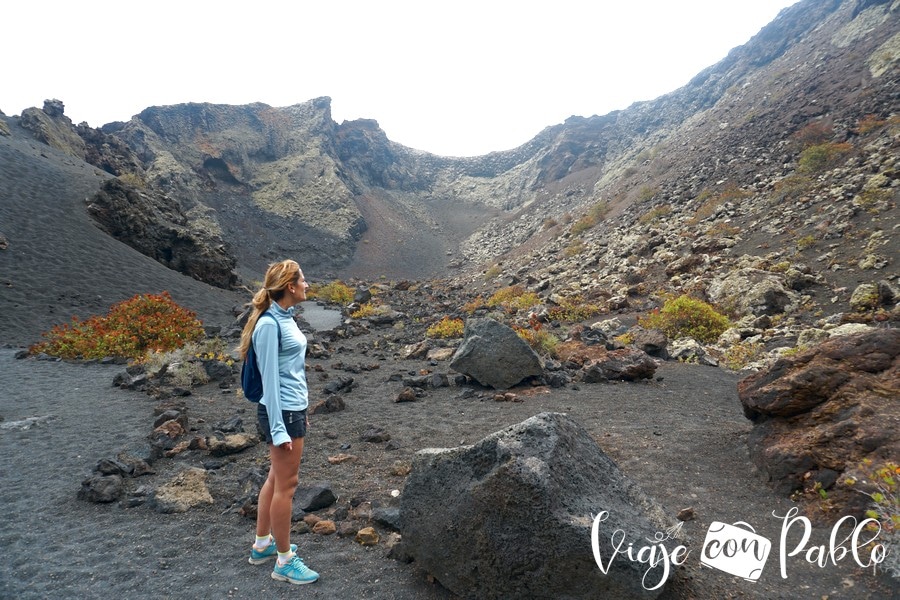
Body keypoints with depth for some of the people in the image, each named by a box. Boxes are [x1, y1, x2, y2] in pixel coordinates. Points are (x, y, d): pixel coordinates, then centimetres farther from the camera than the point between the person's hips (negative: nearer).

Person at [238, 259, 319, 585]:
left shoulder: (285, 317, 6)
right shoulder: (269, 324, -20)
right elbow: (270, 378, -19)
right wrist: (279, 429, -17)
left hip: (294, 410, 9)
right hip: (283, 412, -9)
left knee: (276, 479, 20)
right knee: (286, 485, 3)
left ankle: (262, 544, 36)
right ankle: (285, 562, 18)